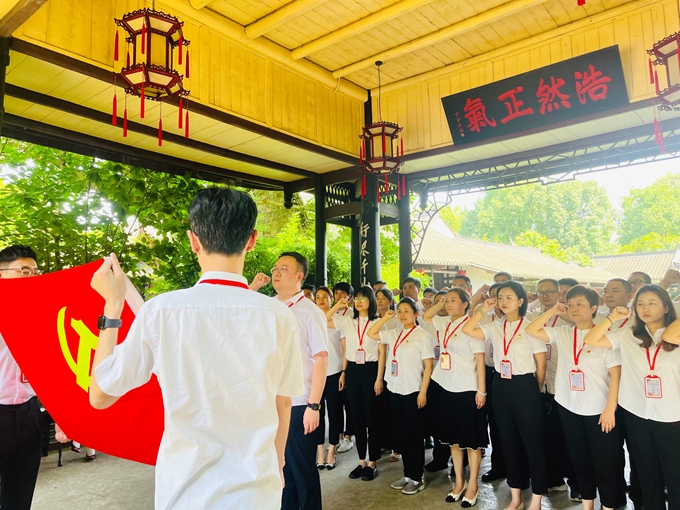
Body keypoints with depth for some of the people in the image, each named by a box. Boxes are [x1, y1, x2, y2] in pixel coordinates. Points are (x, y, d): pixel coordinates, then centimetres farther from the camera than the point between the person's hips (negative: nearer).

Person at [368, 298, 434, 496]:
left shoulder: (422, 335, -10)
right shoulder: (393, 334, 7)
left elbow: (428, 366, -11)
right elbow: (371, 333, 13)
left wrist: (423, 392, -14)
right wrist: (386, 317, 4)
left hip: (413, 391, -6)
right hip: (395, 390, 6)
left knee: (414, 435, 5)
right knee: (401, 434, 14)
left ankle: (417, 477, 18)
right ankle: (407, 474, 27)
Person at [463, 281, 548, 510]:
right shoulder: (495, 327, 6)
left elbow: (541, 365, -3)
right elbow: (467, 330, -3)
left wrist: (535, 391, 4)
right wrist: (483, 310, -3)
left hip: (525, 386, -5)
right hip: (501, 386, 5)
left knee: (533, 442, 3)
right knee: (509, 442, 13)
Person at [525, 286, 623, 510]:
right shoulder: (562, 333, 3)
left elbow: (616, 374, -10)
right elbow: (531, 330, 0)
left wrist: (610, 409, -14)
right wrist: (552, 311, -3)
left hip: (598, 410, -4)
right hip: (569, 407, 5)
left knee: (603, 463, 6)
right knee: (579, 460, 17)